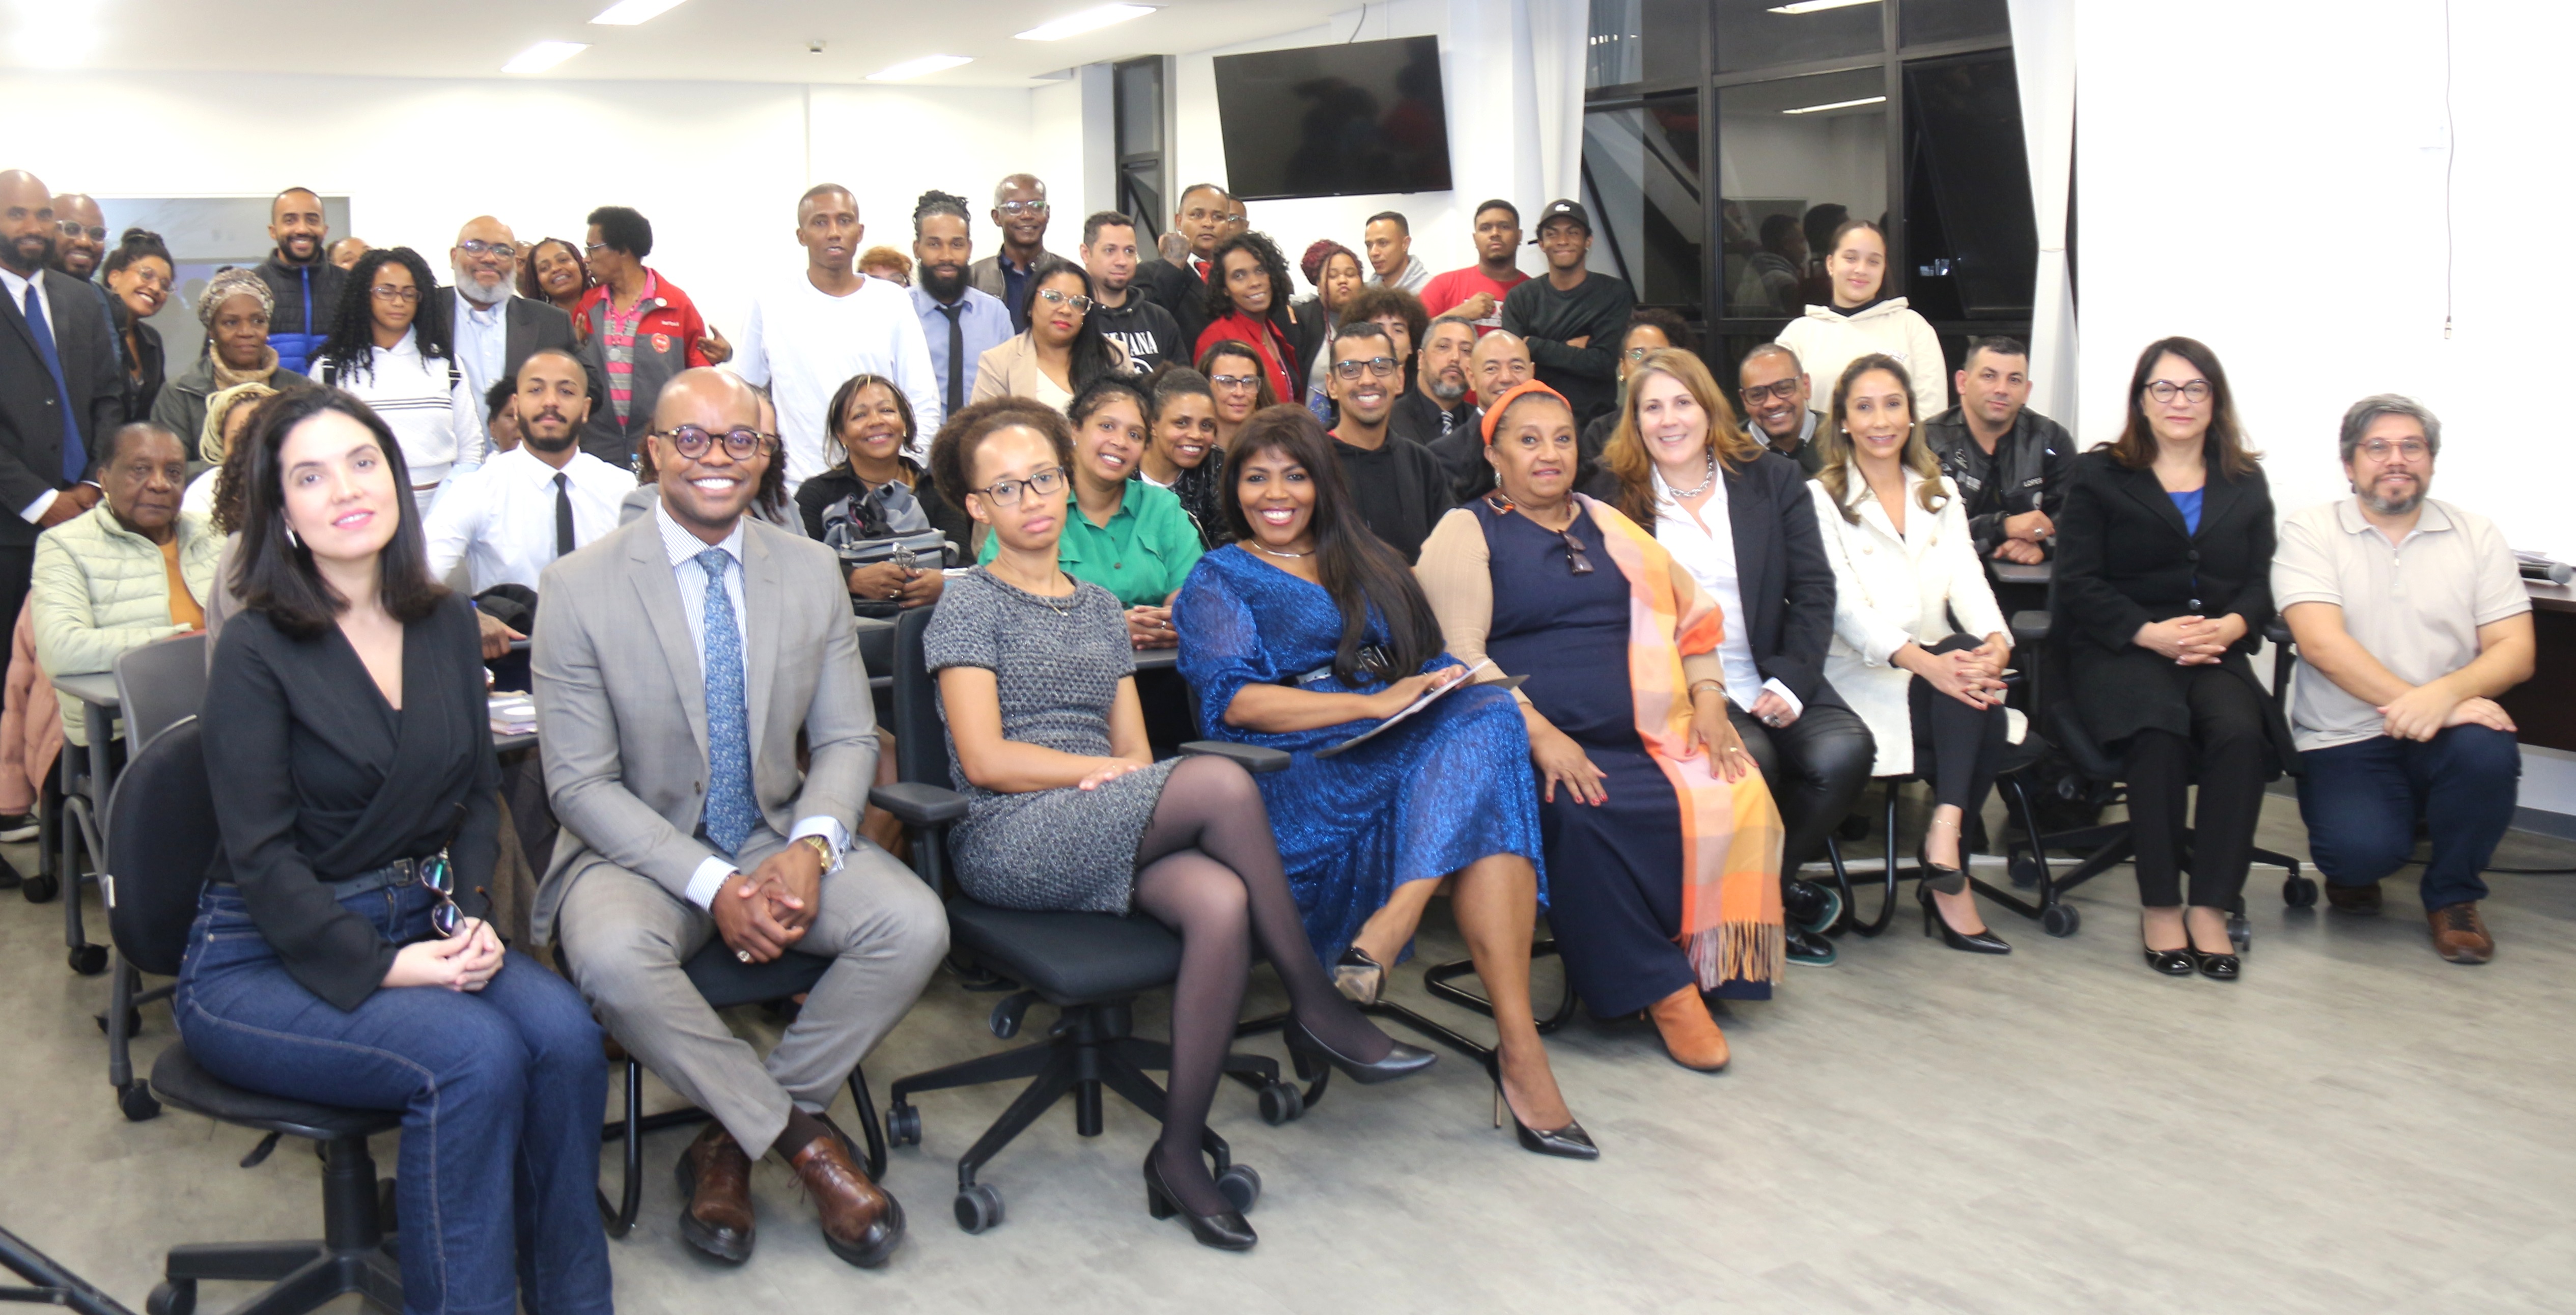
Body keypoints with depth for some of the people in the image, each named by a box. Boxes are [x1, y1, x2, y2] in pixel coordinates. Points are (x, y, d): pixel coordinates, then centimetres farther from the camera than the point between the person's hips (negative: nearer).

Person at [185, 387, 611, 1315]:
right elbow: (264, 860, -13)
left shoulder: (446, 624, 6)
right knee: (476, 1057, -29)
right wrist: (385, 968, -19)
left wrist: (471, 918, -7)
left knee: (565, 1034, -23)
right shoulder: (255, 651, -11)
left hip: (419, 929, 5)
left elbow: (479, 793, 10)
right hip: (264, 960, -5)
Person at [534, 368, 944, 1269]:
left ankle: (731, 1140, -6)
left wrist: (810, 849, -18)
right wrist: (713, 886, -22)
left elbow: (847, 739, 4)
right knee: (615, 958, -35)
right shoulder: (579, 588, -8)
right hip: (641, 850, -3)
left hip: (777, 839, 3)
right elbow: (582, 784, -11)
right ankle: (801, 1138, -12)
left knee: (915, 924, -22)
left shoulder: (812, 571, 3)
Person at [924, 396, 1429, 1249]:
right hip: (1010, 844, -5)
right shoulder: (972, 605, 5)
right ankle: (1316, 1009, -18)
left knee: (1222, 902, -31)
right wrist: (1113, 768, -9)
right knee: (1220, 783, -30)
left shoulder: (1100, 609, 24)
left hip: (1109, 840, 5)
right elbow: (984, 759, -7)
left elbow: (1133, 750, 16)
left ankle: (1180, 1152, -22)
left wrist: (1134, 767, -8)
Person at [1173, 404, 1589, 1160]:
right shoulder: (1219, 579, 11)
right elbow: (1236, 700, -5)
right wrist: (1375, 702, -15)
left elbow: (1431, 661, 23)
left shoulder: (1367, 561, 28)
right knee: (1482, 792, -32)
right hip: (1295, 773, -5)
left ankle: (1388, 930, -43)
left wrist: (1449, 683, -4)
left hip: (1406, 743, 5)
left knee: (1486, 720, -32)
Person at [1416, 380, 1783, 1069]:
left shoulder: (1606, 524, 23)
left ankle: (1705, 960, -8)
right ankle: (1660, 988, -20)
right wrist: (1539, 733, -18)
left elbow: (1690, 610, 25)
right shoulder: (1466, 532, 7)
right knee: (1575, 815, -34)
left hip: (1641, 739, 5)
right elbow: (1458, 653, -6)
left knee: (1735, 795, -23)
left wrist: (1708, 699, 7)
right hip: (1532, 744, -4)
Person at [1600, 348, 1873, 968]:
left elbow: (1813, 590, 5)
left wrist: (1789, 682, -10)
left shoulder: (1772, 479, 12)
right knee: (1747, 761, -32)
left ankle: (1774, 878, -1)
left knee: (1844, 751, -25)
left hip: (1768, 682, 3)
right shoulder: (1616, 493, 7)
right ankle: (1772, 899, -5)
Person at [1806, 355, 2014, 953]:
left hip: (1942, 668, 5)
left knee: (1976, 684, -31)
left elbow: (1967, 579, 4)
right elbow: (1845, 606, -11)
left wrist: (1996, 642, -20)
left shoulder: (1941, 494, 19)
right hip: (1863, 677, -4)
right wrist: (1924, 661, -29)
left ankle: (1943, 860, -29)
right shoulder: (1821, 498, 2)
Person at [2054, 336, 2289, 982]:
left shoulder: (2246, 485, 20)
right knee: (2159, 730, -34)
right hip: (2119, 651, -2)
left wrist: (2230, 626, -13)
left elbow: (2262, 583, 10)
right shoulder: (2098, 476, 11)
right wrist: (2150, 633, -15)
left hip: (2216, 651, 3)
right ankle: (2160, 907, -23)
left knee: (2241, 732, -31)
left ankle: (2211, 908, -24)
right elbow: (2078, 583, 0)